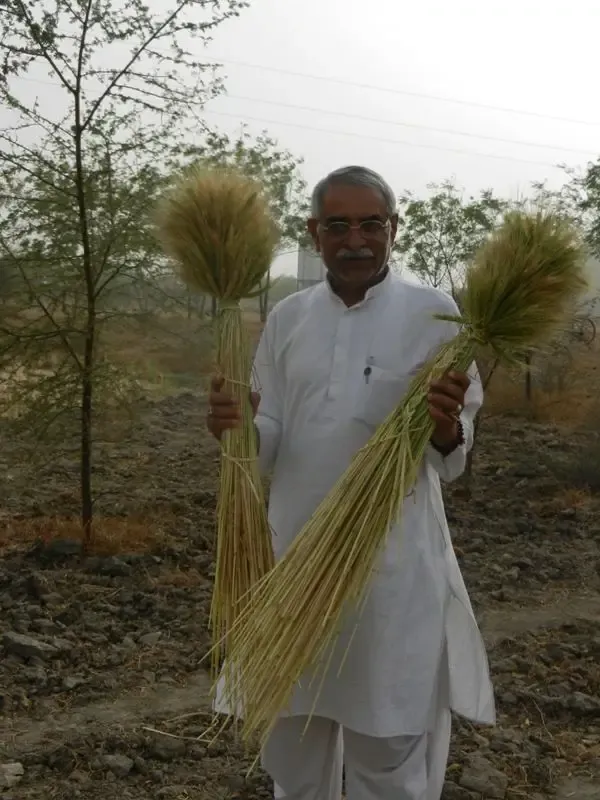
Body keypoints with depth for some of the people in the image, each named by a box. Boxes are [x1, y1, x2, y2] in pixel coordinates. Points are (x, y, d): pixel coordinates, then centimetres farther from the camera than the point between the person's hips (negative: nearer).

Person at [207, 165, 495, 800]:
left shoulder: (433, 315, -6)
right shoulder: (287, 318, 5)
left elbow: (450, 460, -5)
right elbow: (269, 444, 6)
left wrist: (447, 430, -28)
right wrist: (235, 427, -16)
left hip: (394, 561, -3)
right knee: (292, 740, 19)